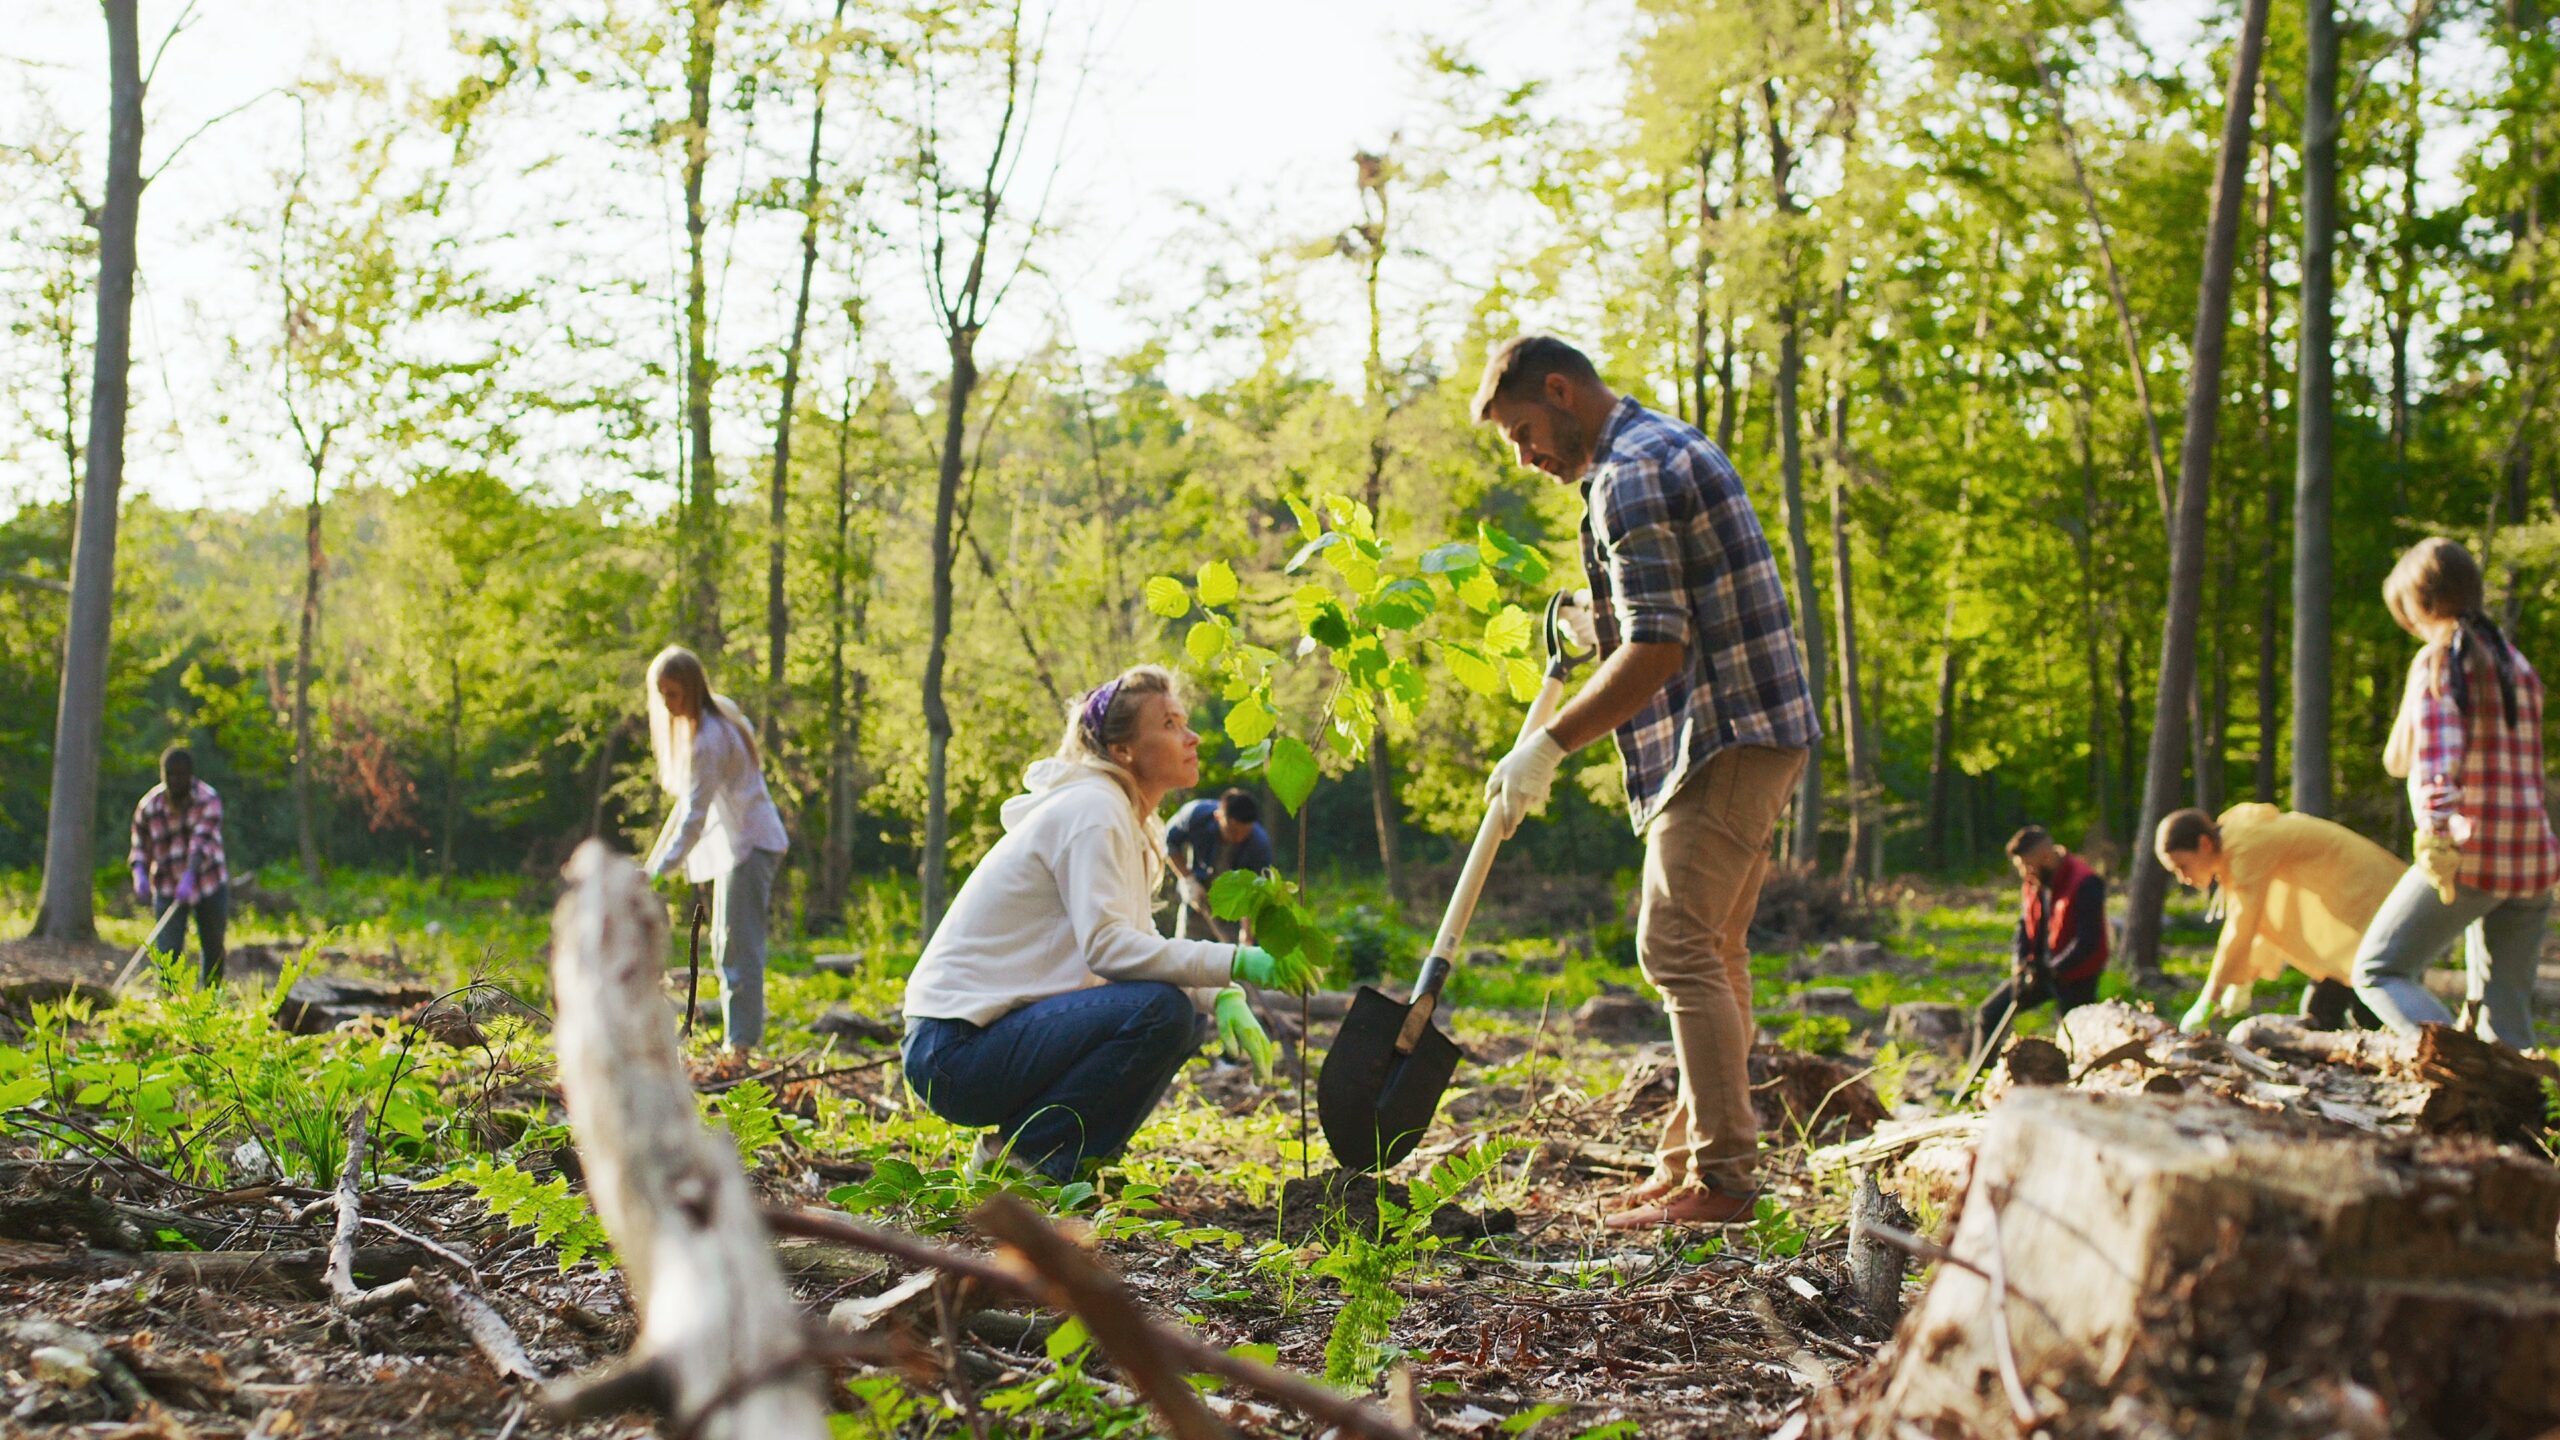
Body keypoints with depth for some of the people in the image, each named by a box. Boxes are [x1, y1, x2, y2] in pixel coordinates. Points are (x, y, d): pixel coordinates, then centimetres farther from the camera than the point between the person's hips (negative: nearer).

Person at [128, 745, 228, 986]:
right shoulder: (149, 806, -8)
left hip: (210, 885, 0)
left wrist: (189, 877, -43)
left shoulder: (208, 800, -15)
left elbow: (202, 842, -28)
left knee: (213, 948, 12)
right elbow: (140, 848, -1)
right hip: (168, 889, 0)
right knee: (167, 952, -12)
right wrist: (140, 876, -22)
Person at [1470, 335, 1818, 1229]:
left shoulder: (1629, 474, -13)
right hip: (1757, 729, 11)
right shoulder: (1673, 446, 20)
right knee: (1711, 951, 12)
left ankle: (1720, 1178, -8)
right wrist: (1596, 631, 22)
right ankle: (1692, 1159, 18)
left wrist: (1550, 745, -19)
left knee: (1679, 948, -10)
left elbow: (1657, 648, -22)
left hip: (1724, 739, -11)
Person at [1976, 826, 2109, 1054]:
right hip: (2039, 969, 7)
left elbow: (2087, 941, -23)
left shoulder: (2085, 884, -20)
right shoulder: (2033, 883, 4)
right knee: (1988, 1014, 2)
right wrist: (2020, 965, -9)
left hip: (2076, 978, -7)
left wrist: (2050, 971, -24)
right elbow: (2024, 926, 8)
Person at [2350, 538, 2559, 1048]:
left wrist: (2434, 835, -30)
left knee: (2377, 971, 3)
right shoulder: (2518, 664, 16)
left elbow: (2434, 754, -21)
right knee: (2506, 1015, 13)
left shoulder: (2438, 660, -6)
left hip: (2469, 856, -7)